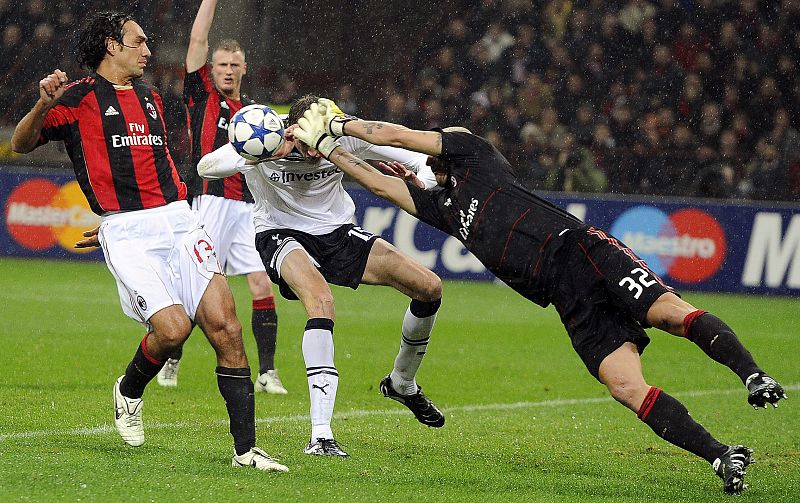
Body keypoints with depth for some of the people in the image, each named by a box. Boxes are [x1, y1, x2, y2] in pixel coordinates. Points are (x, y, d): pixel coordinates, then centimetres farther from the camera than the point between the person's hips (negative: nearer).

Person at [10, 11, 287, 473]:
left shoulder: (151, 98, 24)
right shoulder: (78, 98, 4)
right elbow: (21, 144, -2)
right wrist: (43, 105, -21)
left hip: (178, 219, 6)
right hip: (127, 234, -6)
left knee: (225, 326, -10)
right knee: (173, 327, -22)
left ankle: (245, 449, -7)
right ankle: (129, 392, 13)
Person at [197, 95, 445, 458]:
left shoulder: (346, 136, -17)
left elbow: (420, 161, -6)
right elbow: (206, 168, -38)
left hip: (337, 233, 4)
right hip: (282, 235, -4)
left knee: (429, 287, -6)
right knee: (321, 299, -37)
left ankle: (402, 383, 24)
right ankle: (320, 436, -39)